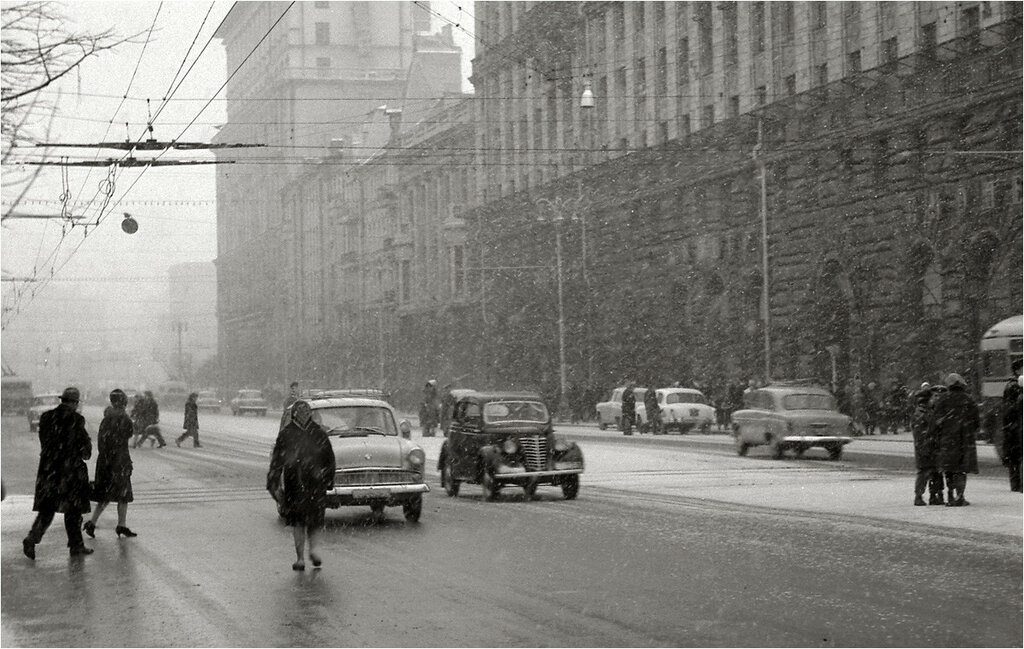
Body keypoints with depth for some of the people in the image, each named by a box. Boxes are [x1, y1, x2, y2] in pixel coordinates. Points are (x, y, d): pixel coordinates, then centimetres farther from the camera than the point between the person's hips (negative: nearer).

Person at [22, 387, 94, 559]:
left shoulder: (46, 417, 4)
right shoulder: (76, 419, -12)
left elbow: (44, 441, 10)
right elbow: (84, 442, -7)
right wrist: (86, 453, 14)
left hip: (48, 467, 4)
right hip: (70, 468, -4)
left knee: (46, 509, 9)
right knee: (73, 509, 8)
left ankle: (32, 538, -9)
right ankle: (76, 545, 15)